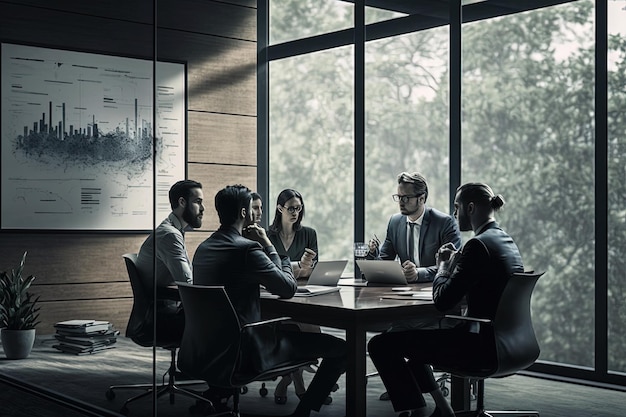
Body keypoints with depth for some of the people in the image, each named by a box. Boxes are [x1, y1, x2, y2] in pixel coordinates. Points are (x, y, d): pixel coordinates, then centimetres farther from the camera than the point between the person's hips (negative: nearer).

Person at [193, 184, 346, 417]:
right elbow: (288, 289, -10)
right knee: (340, 349, -4)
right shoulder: (248, 249, -18)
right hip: (246, 351, -9)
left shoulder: (203, 248, 7)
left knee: (289, 327, 34)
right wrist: (269, 246, -2)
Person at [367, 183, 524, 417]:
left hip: (482, 345, -10)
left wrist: (443, 266, -2)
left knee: (381, 344, -8)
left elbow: (442, 301, -19)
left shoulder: (478, 244, -18)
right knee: (411, 333, 28)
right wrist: (453, 264, 10)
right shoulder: (506, 241, 11)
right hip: (502, 340, 10)